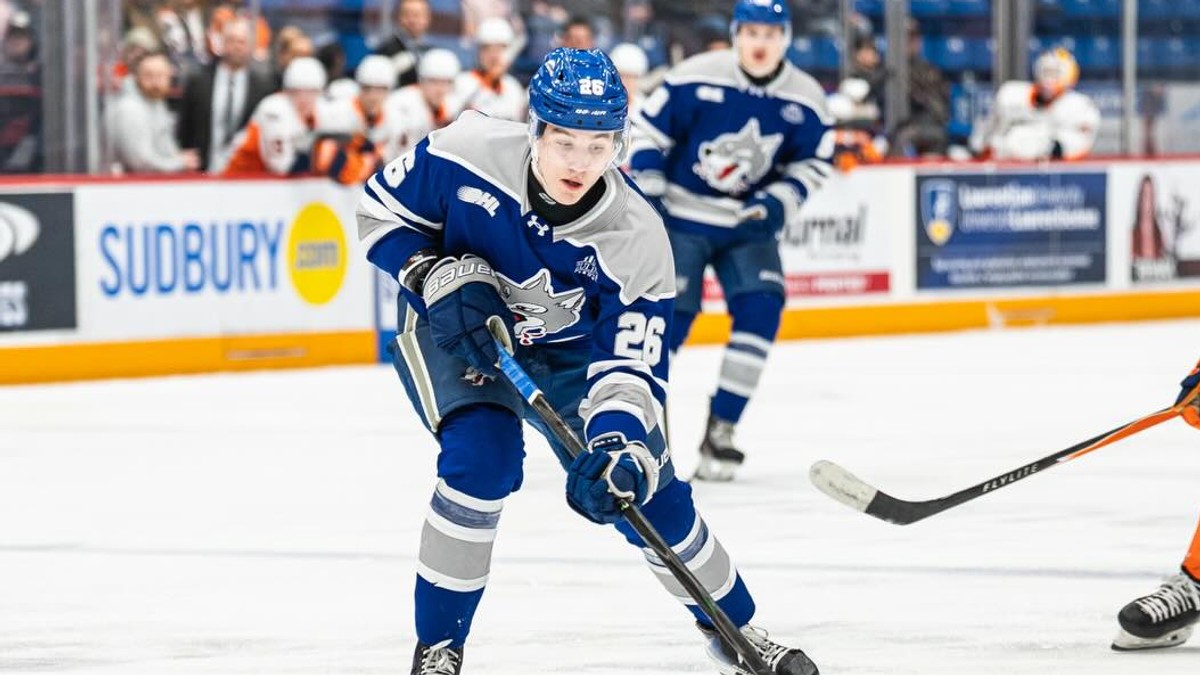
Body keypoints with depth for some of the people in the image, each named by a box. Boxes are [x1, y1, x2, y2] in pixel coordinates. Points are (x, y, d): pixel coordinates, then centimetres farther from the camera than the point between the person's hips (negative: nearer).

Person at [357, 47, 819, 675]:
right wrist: (438, 276, -27)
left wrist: (617, 446, -45)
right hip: (452, 331, -1)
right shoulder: (467, 155, -28)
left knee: (648, 491, -3)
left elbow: (631, 364, -27)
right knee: (484, 453, -28)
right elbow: (381, 208, -11)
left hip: (567, 350, 1)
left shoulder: (636, 239, -27)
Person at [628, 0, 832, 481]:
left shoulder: (803, 99, -6)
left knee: (760, 309, -14)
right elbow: (647, 129, -7)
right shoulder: (696, 78, -15)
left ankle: (720, 429, -4)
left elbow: (813, 162, 6)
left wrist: (777, 204, -10)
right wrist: (647, 195, -12)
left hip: (749, 224, 3)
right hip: (682, 214, -3)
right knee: (667, 317, -11)